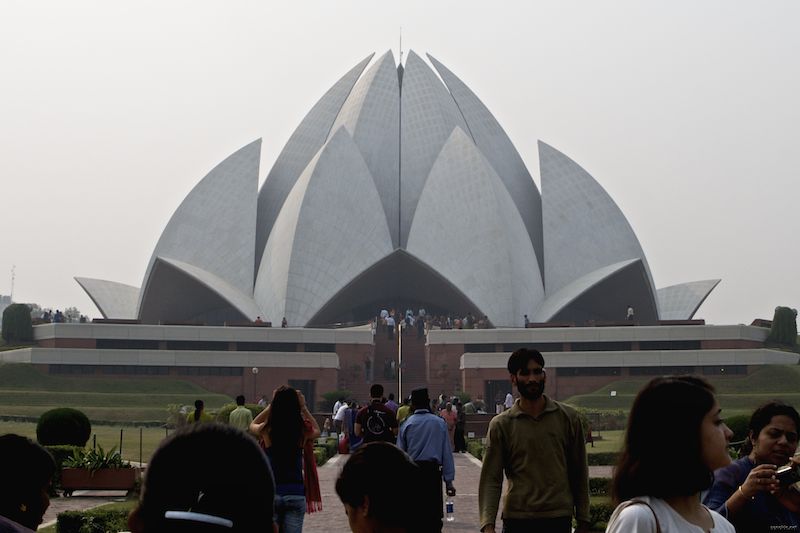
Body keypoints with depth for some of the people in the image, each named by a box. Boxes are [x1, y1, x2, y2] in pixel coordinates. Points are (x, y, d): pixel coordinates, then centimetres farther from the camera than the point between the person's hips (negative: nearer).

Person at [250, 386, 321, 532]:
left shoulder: (267, 429, -7)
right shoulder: (303, 430, -6)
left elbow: (252, 425, 19)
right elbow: (317, 430, 20)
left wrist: (270, 405, 14)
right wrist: (304, 408, 15)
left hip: (270, 492, 0)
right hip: (295, 493, 0)